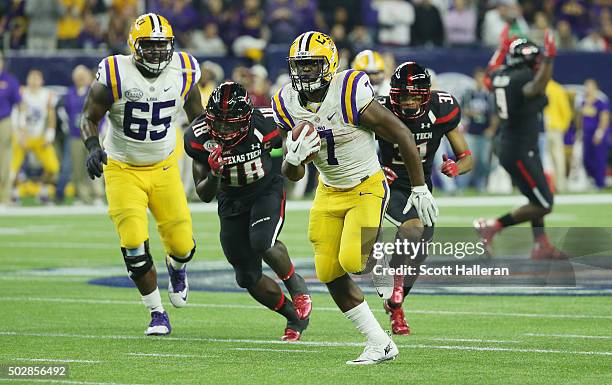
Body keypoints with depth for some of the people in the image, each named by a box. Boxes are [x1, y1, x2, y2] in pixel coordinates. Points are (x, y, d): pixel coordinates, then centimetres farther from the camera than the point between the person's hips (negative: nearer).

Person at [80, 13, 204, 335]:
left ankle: (177, 267, 39)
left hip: (164, 168, 3)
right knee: (135, 248, -13)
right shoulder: (115, 76, -18)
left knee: (182, 245, -1)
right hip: (123, 170, -2)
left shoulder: (183, 73, -7)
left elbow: (197, 119, 9)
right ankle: (157, 314, 6)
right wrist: (93, 148, -28)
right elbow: (89, 118, -9)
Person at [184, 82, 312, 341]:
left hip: (267, 191, -3)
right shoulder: (199, 138, -22)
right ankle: (295, 316, 24)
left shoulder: (264, 124, -26)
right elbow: (205, 195, -15)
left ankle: (295, 284, -1)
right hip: (232, 201, 3)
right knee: (248, 278, 1)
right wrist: (214, 174, -33)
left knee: (262, 243, -32)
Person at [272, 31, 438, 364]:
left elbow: (402, 136, -16)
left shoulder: (350, 96, -25)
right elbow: (292, 175, -1)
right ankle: (380, 344, 10)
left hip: (367, 187, -6)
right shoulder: (288, 105, -7)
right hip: (329, 193, 6)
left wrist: (420, 188, -11)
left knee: (351, 260, -25)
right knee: (329, 273, 1)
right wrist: (293, 159, -26)